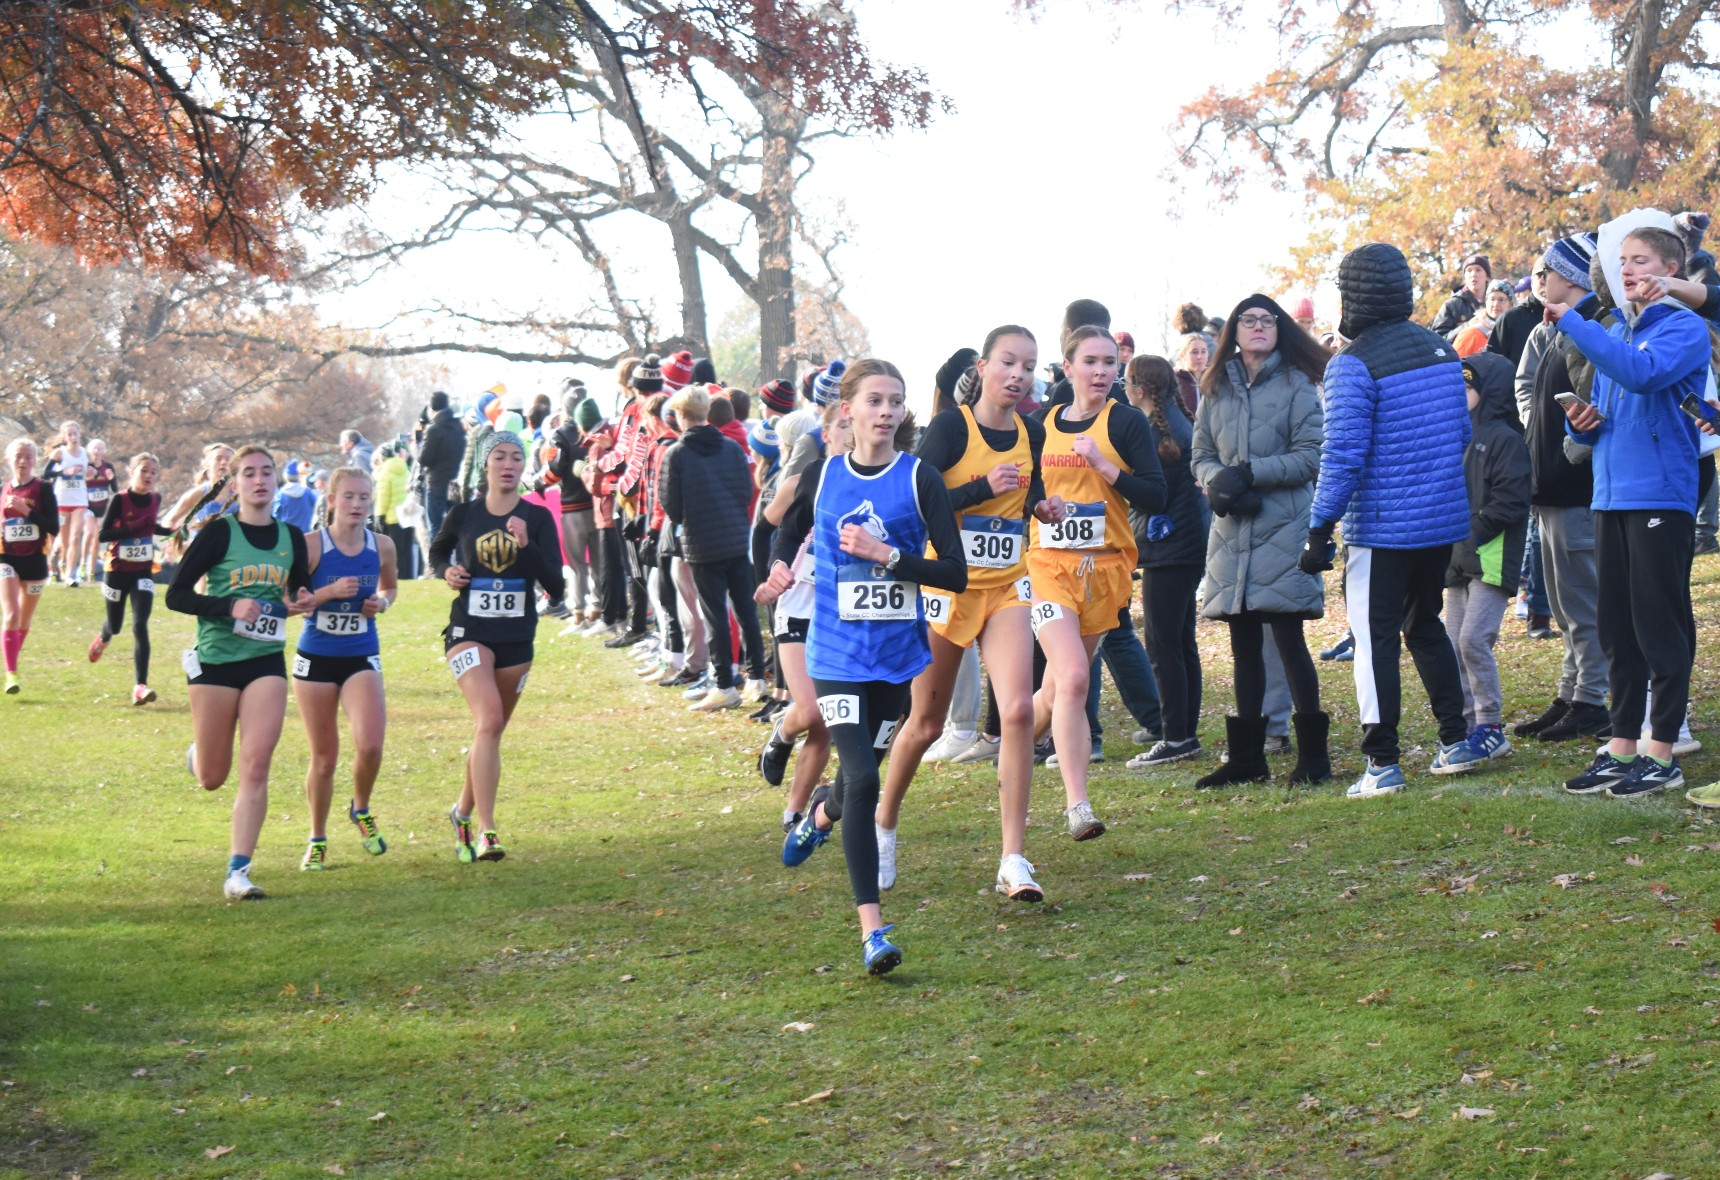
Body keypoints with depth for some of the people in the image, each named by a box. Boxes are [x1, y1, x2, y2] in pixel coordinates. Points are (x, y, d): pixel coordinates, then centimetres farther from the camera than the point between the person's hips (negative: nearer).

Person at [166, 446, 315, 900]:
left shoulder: (292, 538, 6)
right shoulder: (219, 532, -7)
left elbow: (299, 592, 22)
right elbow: (176, 595, -9)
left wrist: (302, 602, -2)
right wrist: (230, 607, -22)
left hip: (266, 662, 3)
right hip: (215, 660, -2)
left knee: (256, 768, -10)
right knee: (212, 778, 8)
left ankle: (238, 871, -6)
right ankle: (197, 755, 45)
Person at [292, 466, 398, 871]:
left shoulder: (382, 546, 0)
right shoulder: (312, 545, -10)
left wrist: (382, 602, -3)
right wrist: (332, 591, -21)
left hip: (362, 659, 2)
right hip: (316, 659, -2)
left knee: (370, 745, -18)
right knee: (324, 757, 5)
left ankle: (361, 810, 14)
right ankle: (317, 840, 25)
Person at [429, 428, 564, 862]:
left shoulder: (538, 518, -1)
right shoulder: (463, 515, -1)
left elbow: (555, 587, -8)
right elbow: (437, 551, 20)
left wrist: (527, 545, -21)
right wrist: (446, 571, -1)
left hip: (516, 638, 3)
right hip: (468, 632, -3)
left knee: (490, 732, 13)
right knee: (489, 719, -23)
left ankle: (463, 812, 38)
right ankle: (486, 833, -25)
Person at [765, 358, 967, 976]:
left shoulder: (919, 478, -6)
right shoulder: (823, 477, 0)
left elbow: (955, 573, -10)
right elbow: (789, 530, 22)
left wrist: (886, 554, -19)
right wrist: (780, 565, 2)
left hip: (898, 652, 1)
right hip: (837, 653, -1)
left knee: (864, 769, 17)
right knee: (862, 778, -15)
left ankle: (822, 814, 56)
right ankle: (873, 931, -15)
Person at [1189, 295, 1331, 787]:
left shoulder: (1297, 385, -1)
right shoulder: (1216, 390, 12)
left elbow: (1311, 456, -8)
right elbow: (1200, 454, 13)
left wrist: (1249, 473, -16)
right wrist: (1218, 481, -9)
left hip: (1283, 528, -4)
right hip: (1231, 530, 4)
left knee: (1288, 638, -7)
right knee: (1244, 645, 9)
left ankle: (1313, 754, 2)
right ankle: (1245, 756, 16)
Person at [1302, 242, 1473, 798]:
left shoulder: (1352, 364, -15)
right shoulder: (1441, 350, 7)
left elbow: (1343, 455, -18)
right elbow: (1462, 433, 14)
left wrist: (1319, 529, -13)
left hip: (1382, 527, -7)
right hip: (1445, 521, 7)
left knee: (1375, 638, 0)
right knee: (1426, 626, 21)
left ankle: (1382, 763, -1)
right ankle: (1454, 740, 23)